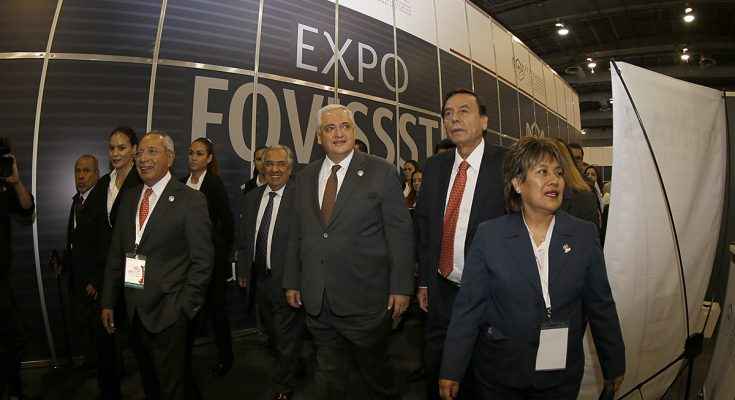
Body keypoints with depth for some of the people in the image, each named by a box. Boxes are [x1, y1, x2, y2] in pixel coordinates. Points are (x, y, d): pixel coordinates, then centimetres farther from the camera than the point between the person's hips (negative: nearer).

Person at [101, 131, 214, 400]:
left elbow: (202, 260, -11)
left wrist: (184, 307, -13)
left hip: (168, 311, -5)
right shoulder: (128, 198, 8)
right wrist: (108, 302, 9)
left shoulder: (190, 200, -11)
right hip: (134, 310, 6)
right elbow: (115, 254, 11)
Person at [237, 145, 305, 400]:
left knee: (287, 338, 7)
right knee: (272, 333, 25)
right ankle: (289, 370, 51)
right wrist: (243, 271, 10)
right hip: (260, 280, 7)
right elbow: (244, 239, 12)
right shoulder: (251, 198, 7)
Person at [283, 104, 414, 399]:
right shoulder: (305, 176, 8)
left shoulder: (381, 172, -6)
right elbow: (296, 234, 11)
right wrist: (292, 281, 10)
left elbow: (400, 233, -7)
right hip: (316, 300, 4)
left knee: (374, 369, 16)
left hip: (365, 298, -3)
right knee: (328, 375, 18)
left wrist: (401, 287, -10)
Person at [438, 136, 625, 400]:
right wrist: (452, 370, -8)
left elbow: (600, 304, 4)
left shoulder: (585, 235, -2)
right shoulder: (489, 235, -9)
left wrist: (614, 365, 10)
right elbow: (469, 306, -9)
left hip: (562, 373, 2)